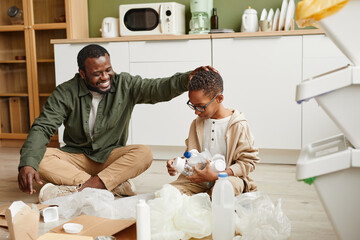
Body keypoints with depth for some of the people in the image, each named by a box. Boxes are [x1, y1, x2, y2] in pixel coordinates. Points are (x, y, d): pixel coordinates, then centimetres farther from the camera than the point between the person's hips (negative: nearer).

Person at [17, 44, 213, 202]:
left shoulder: (125, 85, -6)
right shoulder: (65, 93, -9)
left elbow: (158, 89, -18)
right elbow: (42, 127, -14)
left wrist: (187, 79, -39)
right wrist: (27, 164, -30)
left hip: (110, 156, 0)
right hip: (76, 156, 0)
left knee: (144, 153, -29)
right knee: (39, 157, -28)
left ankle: (78, 189, -36)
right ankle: (115, 184, -34)